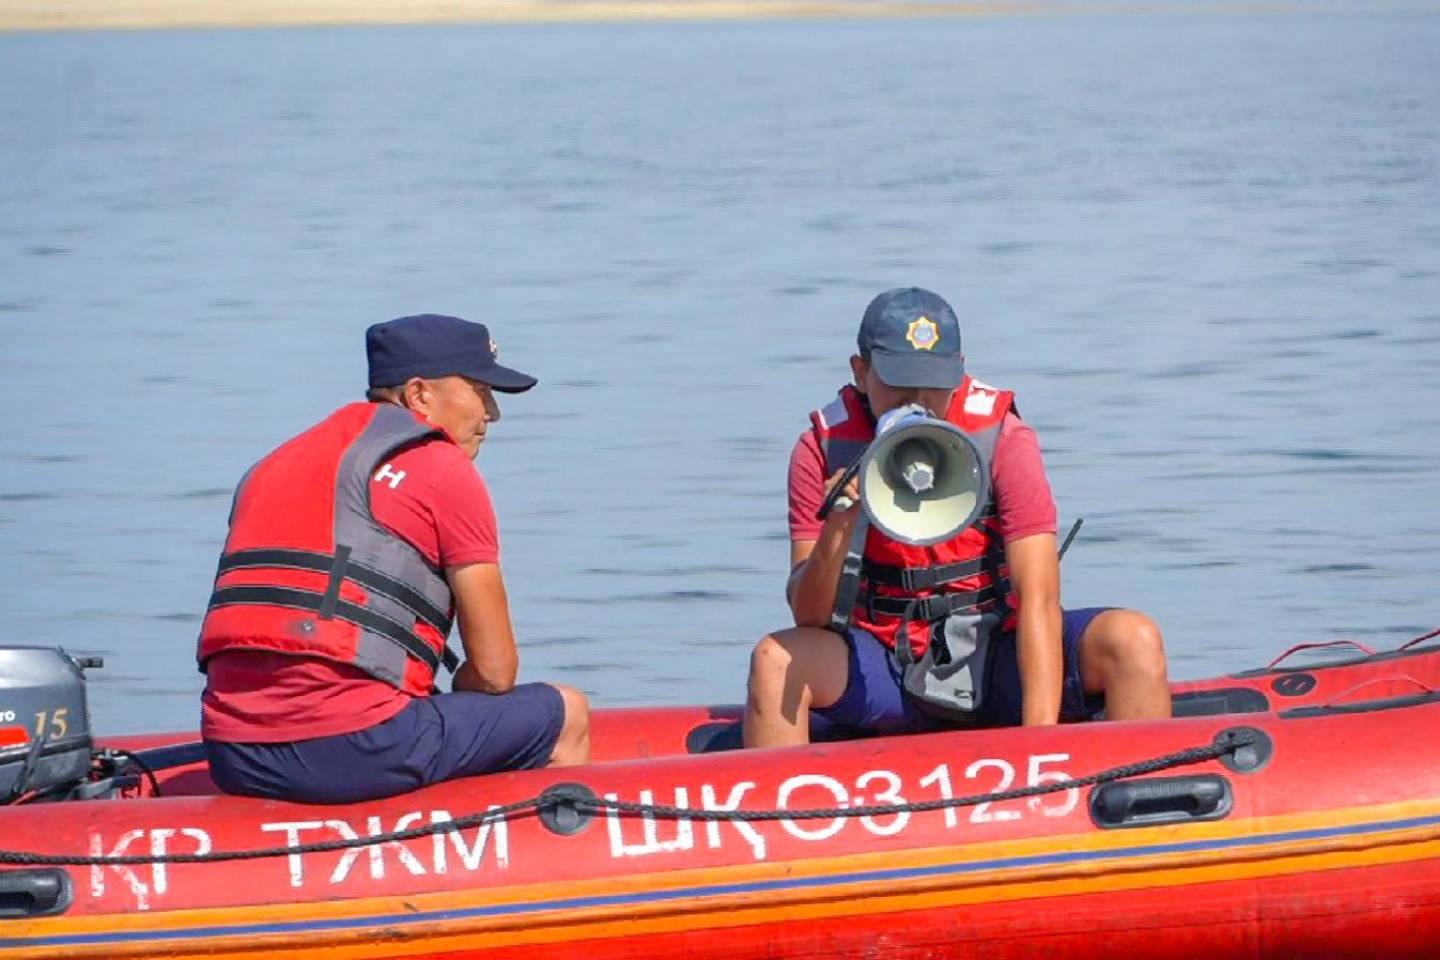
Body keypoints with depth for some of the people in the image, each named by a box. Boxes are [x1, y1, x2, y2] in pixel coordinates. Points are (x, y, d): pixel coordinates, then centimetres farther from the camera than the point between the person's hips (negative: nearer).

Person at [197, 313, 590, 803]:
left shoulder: (271, 468, 23)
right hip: (356, 752, -7)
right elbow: (495, 671, 1)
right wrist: (448, 713, 21)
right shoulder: (444, 470, 2)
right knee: (566, 714, 14)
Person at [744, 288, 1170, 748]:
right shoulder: (825, 447, -6)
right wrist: (836, 532, -30)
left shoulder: (1003, 438, -11)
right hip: (884, 667, 1)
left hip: (997, 659, 0)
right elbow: (807, 616, -9)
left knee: (1134, 641, -24)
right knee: (774, 660, -28)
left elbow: (1038, 599, -18)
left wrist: (1041, 734, -30)